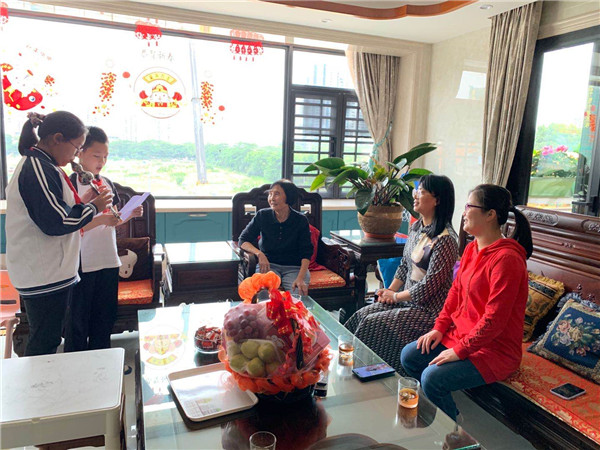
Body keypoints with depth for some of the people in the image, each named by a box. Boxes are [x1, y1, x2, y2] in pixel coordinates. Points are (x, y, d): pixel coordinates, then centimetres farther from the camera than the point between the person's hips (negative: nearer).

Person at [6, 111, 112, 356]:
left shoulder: (37, 165, 14)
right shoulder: (39, 169, -18)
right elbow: (56, 223, -22)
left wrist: (86, 205, 6)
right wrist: (93, 207, -10)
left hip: (48, 272, 10)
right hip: (45, 276, -10)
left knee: (46, 339, 18)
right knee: (44, 343, 1)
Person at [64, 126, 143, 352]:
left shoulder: (107, 183, 10)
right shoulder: (71, 184, -10)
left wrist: (130, 214, -1)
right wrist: (99, 219, -28)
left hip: (108, 261, 6)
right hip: (82, 263, -6)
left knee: (105, 317, 15)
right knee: (78, 319, 7)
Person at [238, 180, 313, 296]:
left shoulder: (300, 220, -3)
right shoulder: (262, 216, 0)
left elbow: (306, 253, -5)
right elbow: (243, 240, 0)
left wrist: (300, 278, -20)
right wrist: (259, 253, -20)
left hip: (294, 267, 0)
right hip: (268, 264, 0)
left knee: (299, 293, -27)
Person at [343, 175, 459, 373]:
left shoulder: (445, 240, -21)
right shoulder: (416, 228, 7)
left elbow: (429, 286, -20)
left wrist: (395, 296, -9)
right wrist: (389, 290, 2)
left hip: (428, 309, -8)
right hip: (407, 300, 8)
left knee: (371, 323, -16)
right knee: (361, 315, -6)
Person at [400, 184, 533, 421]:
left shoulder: (507, 259, -25)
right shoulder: (472, 249, 5)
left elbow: (494, 319, -25)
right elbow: (456, 290, 13)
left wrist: (460, 350, -20)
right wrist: (439, 327, 4)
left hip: (495, 350, -9)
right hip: (460, 334, 9)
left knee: (432, 377, -24)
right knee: (409, 356, 5)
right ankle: (449, 412, 21)